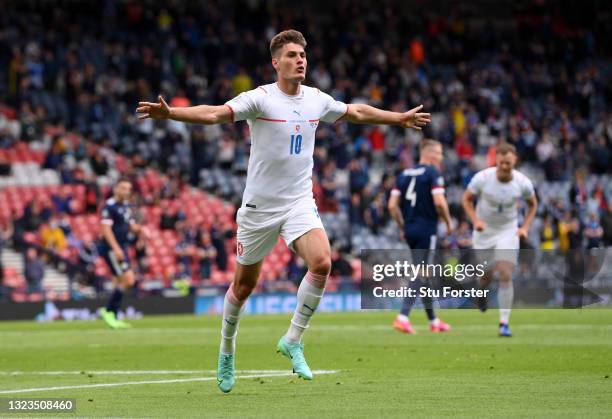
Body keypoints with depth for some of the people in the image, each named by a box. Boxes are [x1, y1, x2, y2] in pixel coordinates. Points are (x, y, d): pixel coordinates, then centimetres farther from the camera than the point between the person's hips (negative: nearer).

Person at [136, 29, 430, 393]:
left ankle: (293, 340, -7)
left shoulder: (317, 100, 3)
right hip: (259, 205, -3)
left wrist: (398, 118, 31)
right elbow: (214, 114, -25)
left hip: (300, 202, 3)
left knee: (322, 262, -23)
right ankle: (227, 352, 31)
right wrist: (169, 113, -41)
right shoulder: (260, 99, -12)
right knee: (244, 285, 7)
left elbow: (356, 112, 23)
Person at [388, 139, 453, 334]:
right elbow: (439, 202, -19)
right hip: (426, 229, -7)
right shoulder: (432, 173, -9)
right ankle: (403, 317, -18)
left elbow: (392, 205, 7)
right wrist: (448, 223, -4)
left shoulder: (404, 174, 12)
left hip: (410, 230, 7)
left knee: (423, 275, 16)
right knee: (420, 276, -6)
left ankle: (433, 321, 23)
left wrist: (403, 227, 16)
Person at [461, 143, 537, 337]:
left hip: (508, 232, 0)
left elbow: (532, 204, 6)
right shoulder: (482, 177, -19)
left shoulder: (523, 183, -15)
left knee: (505, 276, -14)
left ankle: (504, 323, -9)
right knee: (486, 276, 7)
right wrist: (475, 220, -18)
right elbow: (466, 199, -3)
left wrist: (525, 227, -5)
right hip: (484, 230, 0)